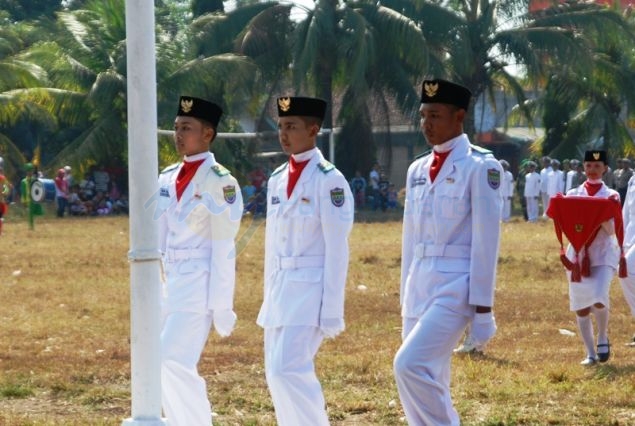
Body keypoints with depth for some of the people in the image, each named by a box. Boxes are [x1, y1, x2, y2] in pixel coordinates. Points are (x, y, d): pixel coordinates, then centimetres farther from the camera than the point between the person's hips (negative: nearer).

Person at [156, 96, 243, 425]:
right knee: (158, 365, 6)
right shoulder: (168, 179, 11)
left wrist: (222, 306, -12)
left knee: (173, 361, -16)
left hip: (200, 284, -7)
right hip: (170, 284, 8)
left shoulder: (219, 182, -9)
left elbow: (223, 248, -11)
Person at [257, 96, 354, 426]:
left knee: (288, 369, -16)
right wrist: (269, 298, 16)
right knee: (277, 374, 6)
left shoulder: (329, 180, -10)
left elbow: (336, 250, -11)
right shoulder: (277, 179, 12)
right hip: (281, 288, 8)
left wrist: (331, 311, -13)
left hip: (311, 288, -7)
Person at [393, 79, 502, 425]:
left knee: (410, 364, -21)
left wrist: (482, 307, -12)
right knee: (429, 384, 7)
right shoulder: (418, 170, 14)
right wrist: (406, 301, 16)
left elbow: (486, 240, -10)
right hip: (419, 288, 7)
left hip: (455, 287, -7)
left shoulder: (480, 167, -7)